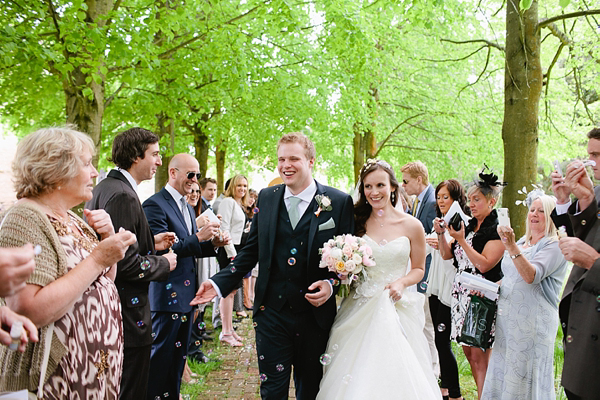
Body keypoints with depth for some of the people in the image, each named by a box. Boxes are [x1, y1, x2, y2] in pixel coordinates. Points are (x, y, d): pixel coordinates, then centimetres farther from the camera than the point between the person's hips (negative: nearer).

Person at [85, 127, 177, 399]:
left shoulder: (103, 188, 11)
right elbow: (124, 262, -25)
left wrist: (150, 243, 12)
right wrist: (163, 264, -9)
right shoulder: (122, 195, -21)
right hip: (127, 315, -11)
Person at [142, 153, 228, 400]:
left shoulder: (187, 207, 17)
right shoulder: (155, 204, -12)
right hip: (167, 294, -9)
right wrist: (198, 238, -25)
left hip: (186, 294, 9)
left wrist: (212, 244, 0)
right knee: (161, 357, 0)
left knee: (178, 356, 17)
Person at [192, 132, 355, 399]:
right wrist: (219, 283, -2)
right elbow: (251, 250, 8)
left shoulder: (339, 202, -4)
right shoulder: (266, 198, 5)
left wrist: (332, 284, -18)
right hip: (271, 311, 2)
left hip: (315, 314, -1)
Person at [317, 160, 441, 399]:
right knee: (358, 377, 0)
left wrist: (402, 282, -11)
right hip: (361, 308, 1)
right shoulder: (357, 224, 3)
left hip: (397, 307, -1)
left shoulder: (411, 225, -1)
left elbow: (418, 269, 8)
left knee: (397, 375, 0)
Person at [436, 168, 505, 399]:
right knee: (468, 350, 12)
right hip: (463, 294, 8)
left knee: (479, 354, -5)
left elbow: (484, 264, -18)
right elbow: (447, 254, 12)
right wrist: (441, 234, -4)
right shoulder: (469, 226, 13)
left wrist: (461, 240, -18)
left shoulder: (497, 231, -9)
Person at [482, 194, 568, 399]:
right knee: (503, 373, 12)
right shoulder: (521, 243, 15)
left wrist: (512, 248, -34)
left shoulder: (554, 246, -9)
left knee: (524, 378, -1)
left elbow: (532, 276, -25)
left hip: (533, 321, -7)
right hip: (507, 317, 7)